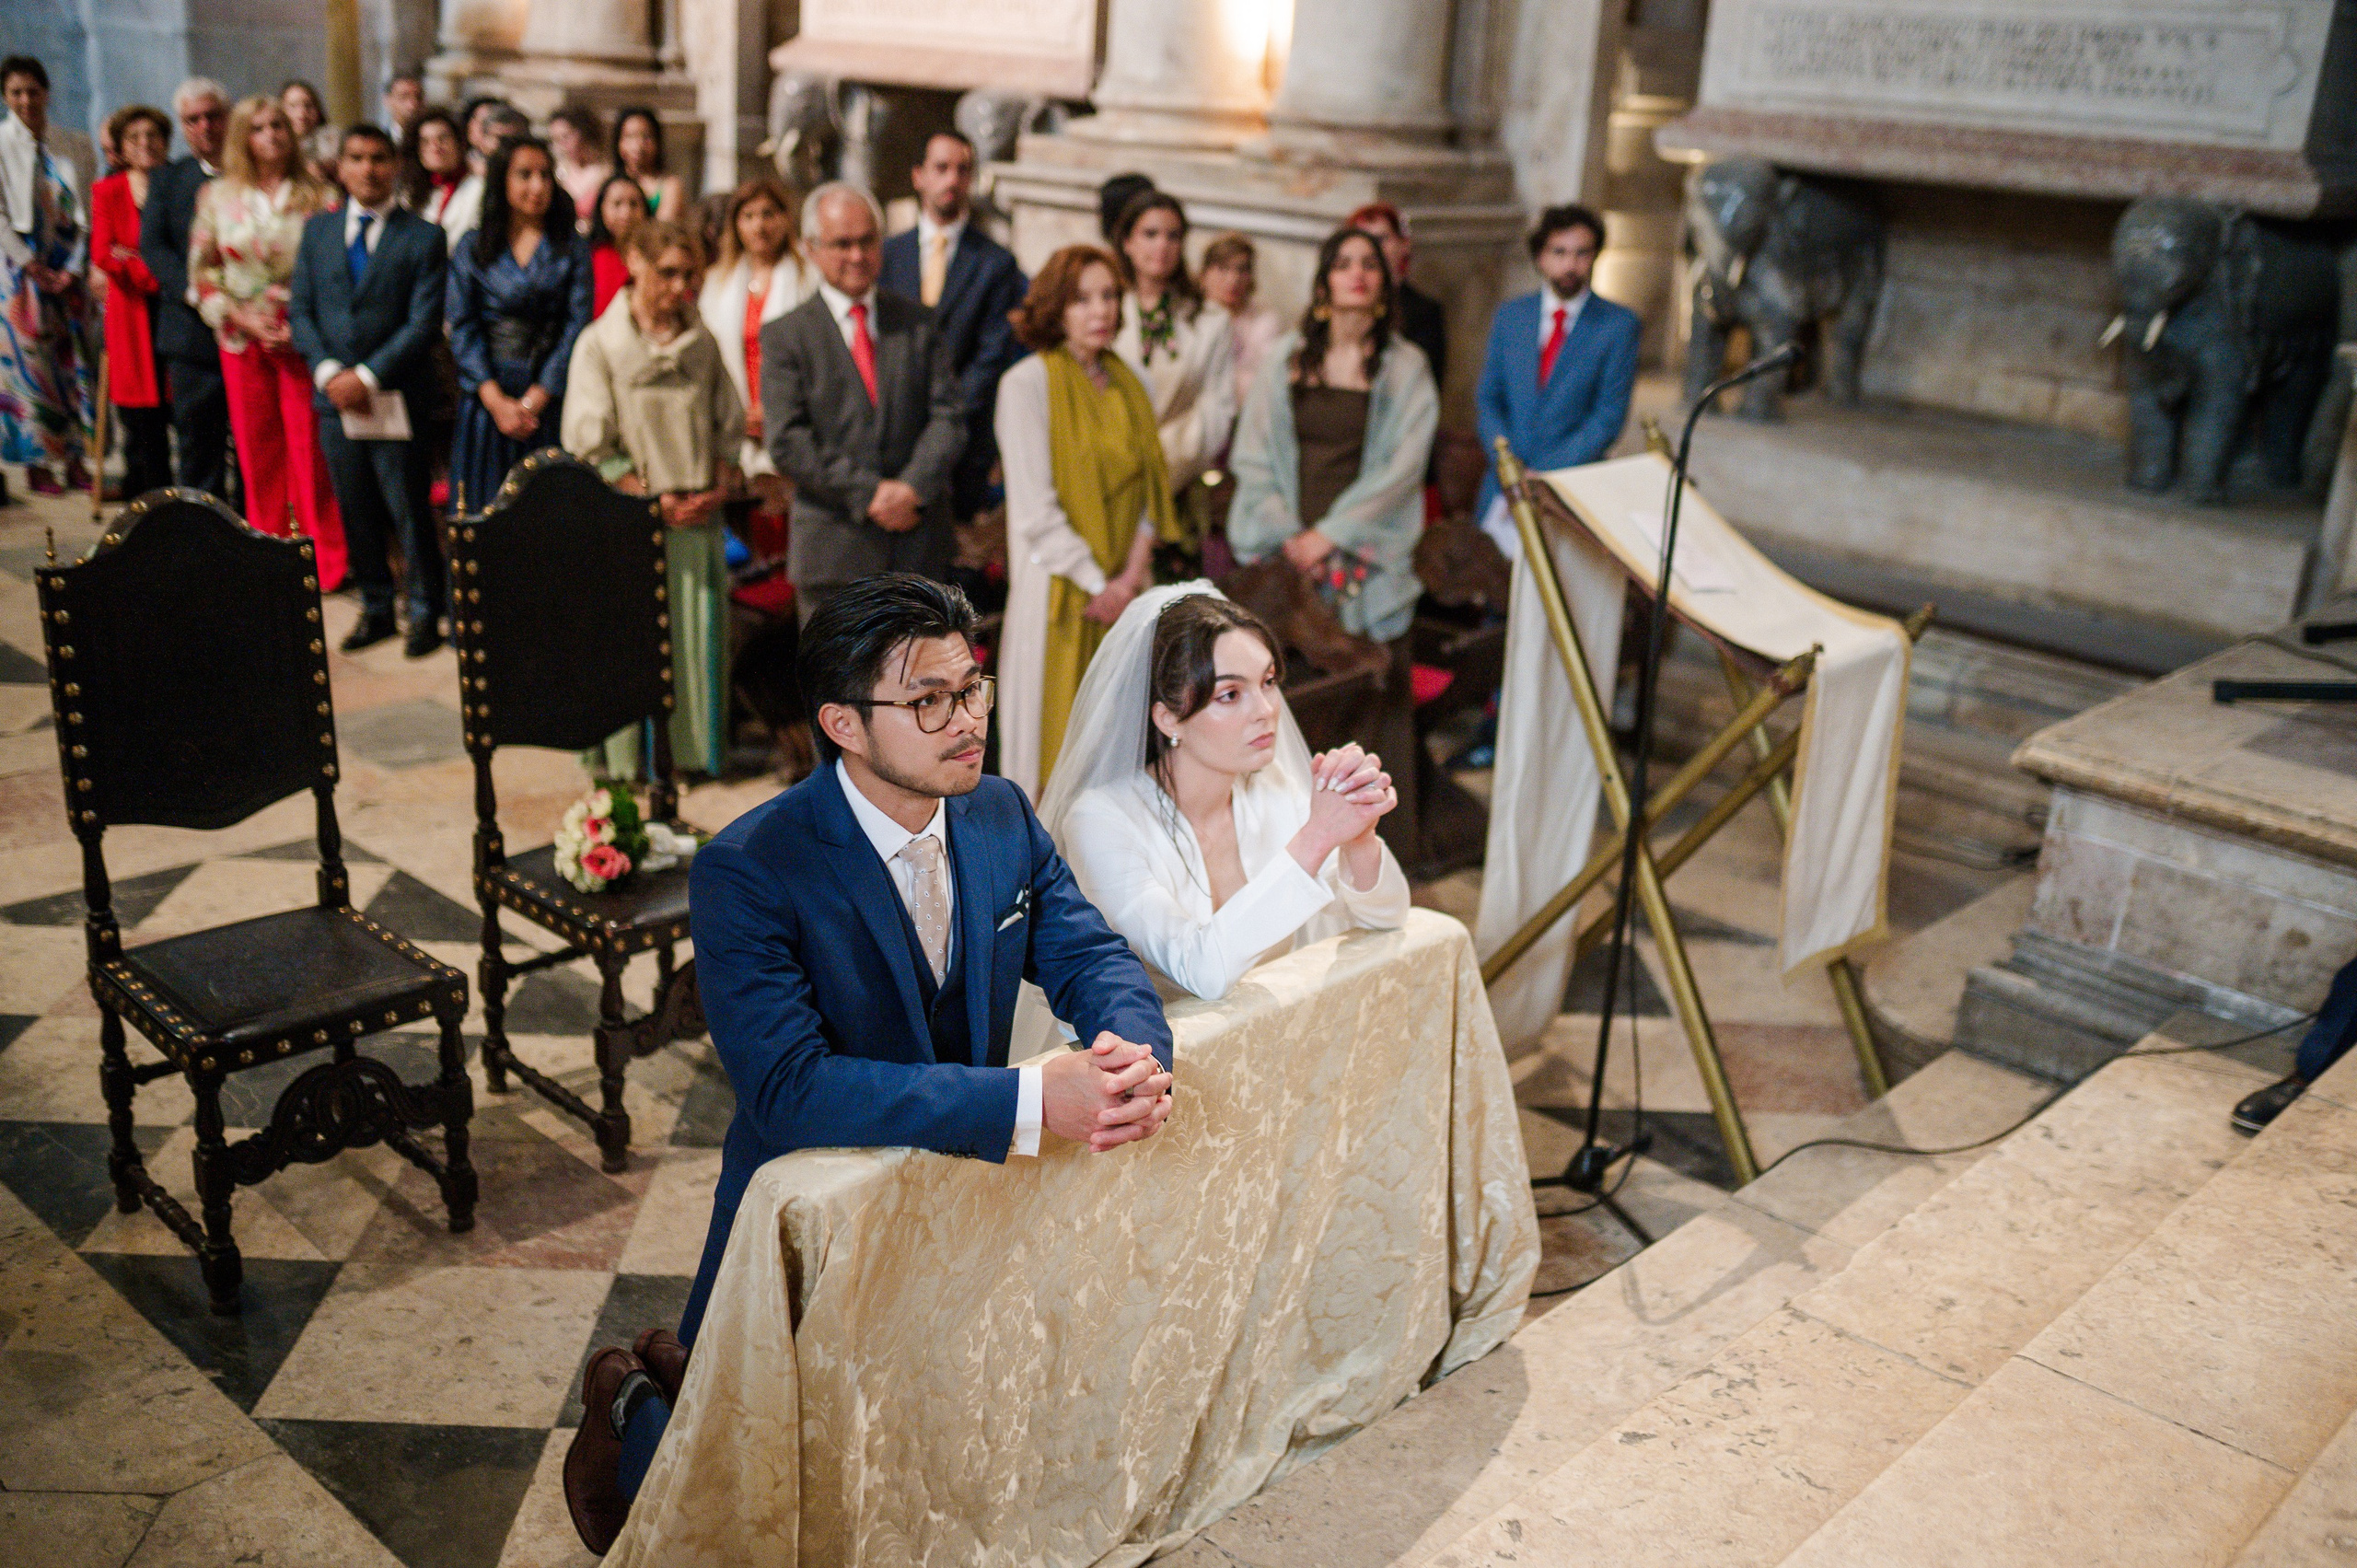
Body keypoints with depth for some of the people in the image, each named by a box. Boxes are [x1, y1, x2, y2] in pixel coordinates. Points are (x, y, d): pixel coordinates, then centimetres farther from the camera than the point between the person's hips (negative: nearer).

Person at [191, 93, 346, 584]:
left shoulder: (315, 195, 2)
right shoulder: (217, 198, 6)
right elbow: (203, 272, 7)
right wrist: (246, 321, -6)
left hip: (302, 336, -2)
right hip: (243, 338, 2)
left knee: (310, 447, -5)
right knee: (257, 450, 6)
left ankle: (324, 560, 4)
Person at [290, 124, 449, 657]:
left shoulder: (423, 237, -1)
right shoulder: (317, 229, 11)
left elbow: (424, 322, -8)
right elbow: (300, 309, 8)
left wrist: (369, 376, -15)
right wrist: (327, 370, -8)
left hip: (396, 397, -4)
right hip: (335, 394, 4)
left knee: (409, 510, 0)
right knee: (356, 512, 10)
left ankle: (426, 613, 13)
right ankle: (375, 608, 22)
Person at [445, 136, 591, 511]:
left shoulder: (572, 248, 7)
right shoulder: (473, 248, 8)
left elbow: (576, 327, -1)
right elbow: (462, 328, 1)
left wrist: (534, 399, -10)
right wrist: (497, 400, -11)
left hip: (550, 402, 0)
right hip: (486, 400, 0)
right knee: (484, 511, -1)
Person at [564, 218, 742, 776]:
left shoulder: (701, 342, 7)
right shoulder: (600, 343, -4)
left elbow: (729, 425, 12)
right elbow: (590, 446, -8)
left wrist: (719, 489, -5)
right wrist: (654, 499, -13)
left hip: (698, 517, 4)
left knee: (699, 638, 7)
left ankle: (695, 746, 20)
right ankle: (634, 756, 13)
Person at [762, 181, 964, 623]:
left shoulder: (918, 323, 11)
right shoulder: (785, 335, 1)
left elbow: (948, 416, 2)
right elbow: (788, 443, -8)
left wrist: (913, 487, -15)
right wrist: (868, 494, -16)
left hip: (919, 551, 3)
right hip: (833, 549, -3)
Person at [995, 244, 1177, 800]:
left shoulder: (1130, 383, 12)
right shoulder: (1027, 383, -6)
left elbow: (1150, 486, 10)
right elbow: (1035, 508, -12)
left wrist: (1132, 575, -5)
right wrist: (1097, 583, -13)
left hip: (1125, 594, 5)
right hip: (1061, 591, -5)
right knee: (1056, 730, -1)